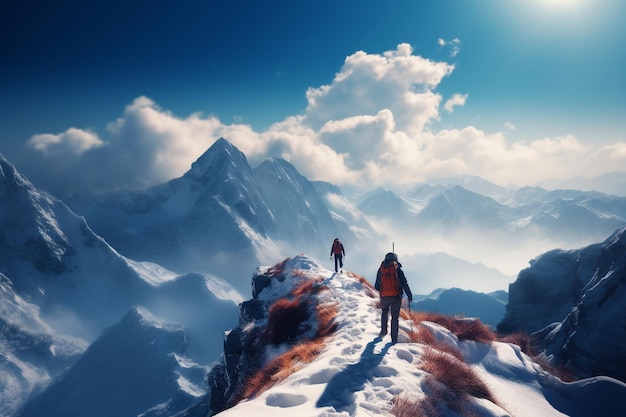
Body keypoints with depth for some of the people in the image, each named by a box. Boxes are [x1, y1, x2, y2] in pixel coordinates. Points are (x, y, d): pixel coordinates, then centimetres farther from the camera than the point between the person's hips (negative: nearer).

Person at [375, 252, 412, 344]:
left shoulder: (381, 269, 5)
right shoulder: (397, 268, -3)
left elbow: (376, 286, 8)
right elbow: (404, 283, -8)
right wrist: (409, 295, -1)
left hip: (384, 297, 2)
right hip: (396, 296, -2)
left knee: (385, 311, 29)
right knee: (395, 317, 7)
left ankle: (383, 330, 19)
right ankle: (394, 339, 5)